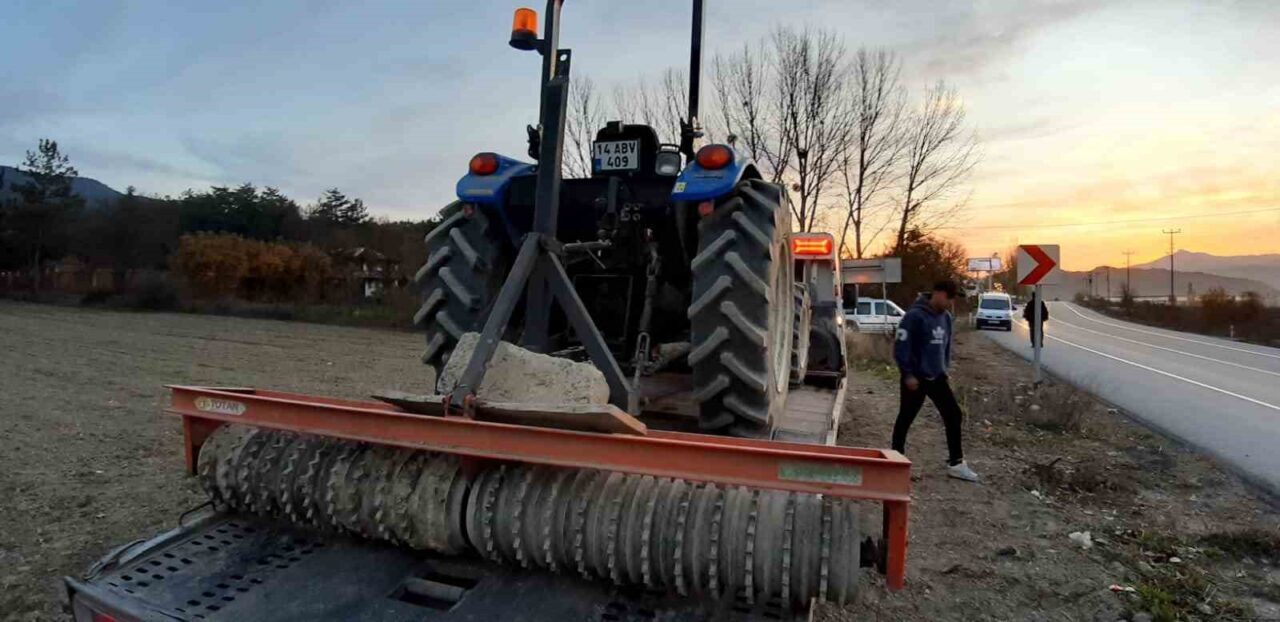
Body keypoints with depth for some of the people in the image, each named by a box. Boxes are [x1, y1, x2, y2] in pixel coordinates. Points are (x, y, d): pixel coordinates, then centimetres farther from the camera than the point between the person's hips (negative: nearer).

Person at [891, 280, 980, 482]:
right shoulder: (915, 315, -18)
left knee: (954, 415, 6)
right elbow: (901, 347, -19)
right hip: (916, 378, -7)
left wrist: (944, 369, 14)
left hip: (937, 377, 7)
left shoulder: (946, 317, 6)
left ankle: (956, 463, 17)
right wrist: (908, 374, -18)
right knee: (905, 419, 5)